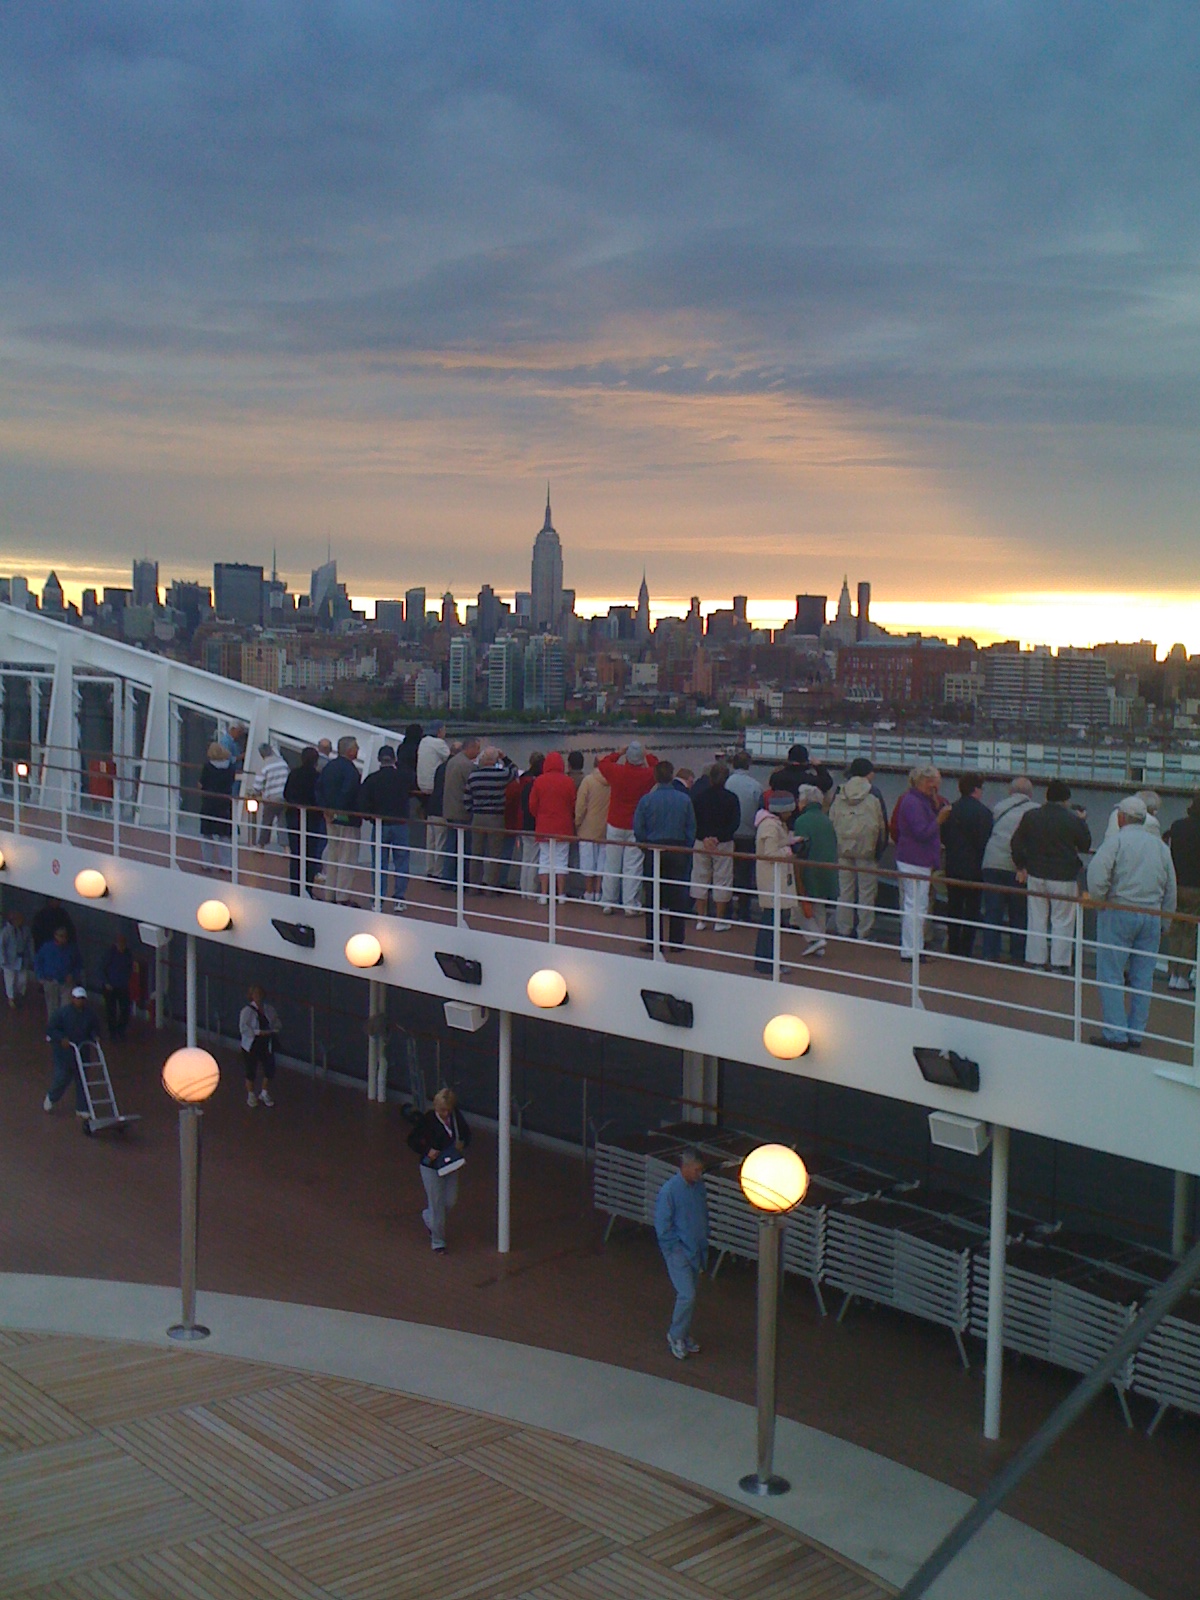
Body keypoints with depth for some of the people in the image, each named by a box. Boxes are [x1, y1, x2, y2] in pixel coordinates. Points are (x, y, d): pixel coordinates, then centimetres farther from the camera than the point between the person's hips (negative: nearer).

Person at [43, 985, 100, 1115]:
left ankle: (82, 1109, 12)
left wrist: (95, 1036, -8)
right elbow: (51, 1029, -11)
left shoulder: (89, 1013, 0)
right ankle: (51, 1097, 30)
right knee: (62, 1077, -2)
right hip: (64, 1051, -4)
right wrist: (62, 1038, -23)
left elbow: (95, 1028, 13)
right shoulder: (63, 1012, -13)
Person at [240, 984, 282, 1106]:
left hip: (267, 1045, 4)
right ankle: (251, 1096, 24)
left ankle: (265, 1094, 27)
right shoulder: (247, 1011, -10)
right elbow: (243, 1028, -19)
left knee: (270, 1071, 5)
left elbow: (278, 1026, 7)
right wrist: (258, 1032, -25)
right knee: (251, 1072, 6)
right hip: (251, 1046, -4)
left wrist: (272, 1032, -13)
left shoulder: (270, 1010, 4)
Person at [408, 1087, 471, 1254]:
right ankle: (437, 1241, 17)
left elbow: (466, 1132, 10)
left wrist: (463, 1143, -11)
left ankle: (428, 1217, 45)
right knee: (437, 1204, 2)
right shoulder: (428, 1119, -19)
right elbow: (412, 1140, -12)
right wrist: (427, 1151, -25)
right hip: (431, 1167, -5)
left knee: (450, 1202, 14)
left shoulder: (456, 1116, -6)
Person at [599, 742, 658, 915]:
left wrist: (619, 753, 18)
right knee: (633, 867, 0)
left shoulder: (616, 772, -10)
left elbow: (602, 762, 13)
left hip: (615, 826, 1)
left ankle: (608, 903, 14)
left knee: (611, 866, 9)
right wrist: (647, 756, 17)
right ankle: (631, 905, -1)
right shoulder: (647, 775, -10)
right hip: (637, 828, -1)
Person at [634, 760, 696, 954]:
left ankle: (653, 941, 6)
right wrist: (686, 849, 11)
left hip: (654, 851, -1)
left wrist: (646, 845, 10)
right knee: (677, 897, 7)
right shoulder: (684, 800, -3)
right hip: (678, 851, 1)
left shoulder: (646, 800, -7)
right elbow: (691, 829, 1)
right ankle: (676, 940, 10)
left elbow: (638, 829, -5)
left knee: (653, 897, 5)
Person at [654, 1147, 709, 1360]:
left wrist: (703, 1243, 12)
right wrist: (677, 1246, -14)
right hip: (678, 1251, -7)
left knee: (689, 1295, 14)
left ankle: (684, 1336, 29)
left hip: (697, 1250, 7)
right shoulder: (669, 1190, -21)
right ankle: (675, 1336, 9)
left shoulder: (699, 1186, 0)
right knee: (687, 1295, -10)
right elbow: (662, 1226, -16)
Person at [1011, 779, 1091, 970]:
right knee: (1062, 922, 4)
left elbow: (1017, 843, 6)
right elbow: (1085, 845, 3)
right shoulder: (1074, 820, -10)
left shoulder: (1030, 816, 1)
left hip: (1036, 875, 3)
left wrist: (1021, 867, 16)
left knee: (1036, 920, 10)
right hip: (1064, 878, -3)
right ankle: (1060, 963, 4)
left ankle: (1035, 960, 13)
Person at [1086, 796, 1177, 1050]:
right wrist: (1165, 921, 20)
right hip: (1152, 916, 5)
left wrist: (1098, 899, -5)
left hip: (1119, 912, -5)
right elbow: (1171, 889, 13)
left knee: (1110, 975, -1)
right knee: (1143, 978, 10)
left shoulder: (1116, 840, -6)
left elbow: (1096, 872, -21)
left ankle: (1116, 1034, -4)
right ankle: (1136, 1034, 14)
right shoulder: (1159, 845, 11)